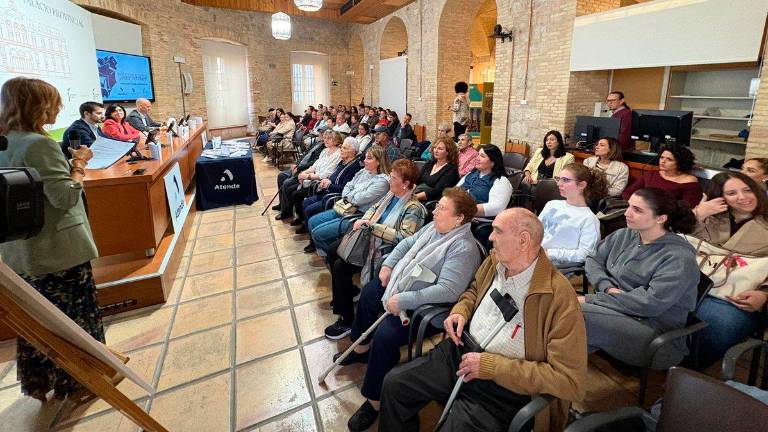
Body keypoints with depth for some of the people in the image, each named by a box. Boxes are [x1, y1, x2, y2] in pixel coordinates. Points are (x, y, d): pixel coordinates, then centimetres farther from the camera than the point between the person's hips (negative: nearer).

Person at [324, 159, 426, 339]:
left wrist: (373, 226, -26)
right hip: (369, 239, 10)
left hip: (385, 251, -9)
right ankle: (348, 290, 30)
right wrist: (362, 220, -3)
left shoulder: (414, 208, -19)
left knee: (340, 266, -19)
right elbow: (374, 208, 19)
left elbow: (404, 238, -28)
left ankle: (347, 321, -4)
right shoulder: (391, 194, 6)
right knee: (332, 251, 9)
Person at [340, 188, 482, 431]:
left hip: (426, 308, -10)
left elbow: (447, 290, -35)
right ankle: (362, 349, 39)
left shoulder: (463, 248, -27)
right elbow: (408, 243, 16)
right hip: (401, 286, 10)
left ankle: (375, 401, -3)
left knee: (385, 336, -26)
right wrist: (389, 264, 3)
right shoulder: (435, 227, 1)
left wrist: (403, 300, -33)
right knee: (369, 293, 20)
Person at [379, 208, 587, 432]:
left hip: (502, 387, -6)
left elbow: (571, 381, -22)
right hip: (461, 353, 6)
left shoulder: (560, 296, -21)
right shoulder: (493, 261, 0)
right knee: (393, 383, 2)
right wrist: (460, 311, 0)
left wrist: (491, 367, -22)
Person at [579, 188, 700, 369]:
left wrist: (591, 299, -21)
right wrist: (607, 287, -9)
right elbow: (593, 259, 12)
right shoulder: (624, 235, 10)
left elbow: (652, 303, -20)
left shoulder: (679, 258, -11)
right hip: (618, 313, 6)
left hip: (658, 335, -6)